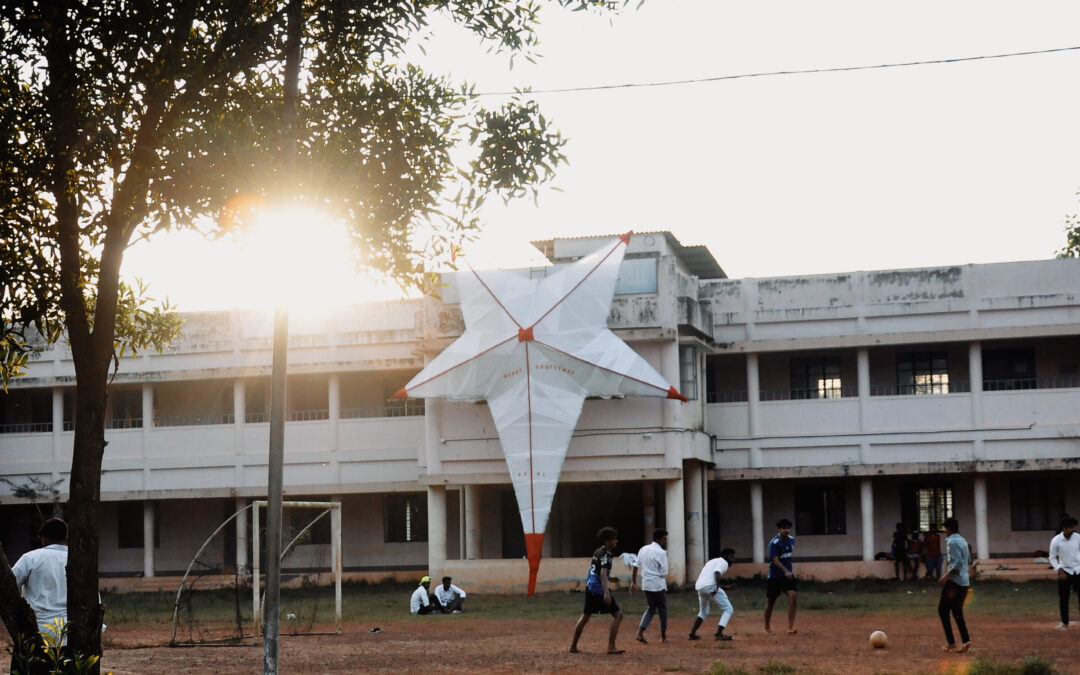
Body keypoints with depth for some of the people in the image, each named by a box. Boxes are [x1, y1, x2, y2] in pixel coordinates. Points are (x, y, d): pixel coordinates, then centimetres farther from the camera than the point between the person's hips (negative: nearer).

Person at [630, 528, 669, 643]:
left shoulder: (643, 549, 8)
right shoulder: (661, 552, -13)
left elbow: (635, 566, 10)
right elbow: (664, 572, -14)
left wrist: (633, 582, 16)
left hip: (646, 585, 6)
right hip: (658, 585, -6)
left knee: (650, 609, 14)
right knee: (663, 610, 9)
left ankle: (640, 633, -3)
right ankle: (663, 636, 14)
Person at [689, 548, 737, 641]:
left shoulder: (713, 561, 31)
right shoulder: (723, 563, 4)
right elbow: (717, 572, -18)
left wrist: (725, 588, 37)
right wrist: (717, 587, -29)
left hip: (699, 587, 9)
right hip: (710, 586, -9)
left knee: (703, 611, 30)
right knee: (728, 609, -1)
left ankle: (692, 633, 23)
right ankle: (718, 633, -15)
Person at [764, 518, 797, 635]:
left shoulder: (791, 540, 4)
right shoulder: (774, 543, -17)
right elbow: (775, 560, -25)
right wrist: (785, 571, -38)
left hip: (788, 574, 4)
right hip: (775, 575, -4)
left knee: (792, 596, -16)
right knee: (770, 601, 5)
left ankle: (790, 627, -17)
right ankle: (767, 627, 24)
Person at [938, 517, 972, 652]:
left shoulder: (952, 542, -13)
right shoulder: (963, 541, 14)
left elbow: (958, 562, -22)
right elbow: (969, 560, 22)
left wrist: (947, 575, -22)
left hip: (954, 581, -9)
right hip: (965, 582, 9)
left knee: (943, 609, 0)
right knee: (957, 612, 12)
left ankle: (950, 642, -4)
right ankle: (965, 641, 0)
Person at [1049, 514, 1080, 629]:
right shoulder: (1056, 540, -13)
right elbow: (1052, 558, -5)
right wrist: (1060, 571, -14)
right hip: (1065, 571, -1)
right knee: (1063, 598, 5)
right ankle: (1064, 622, 20)